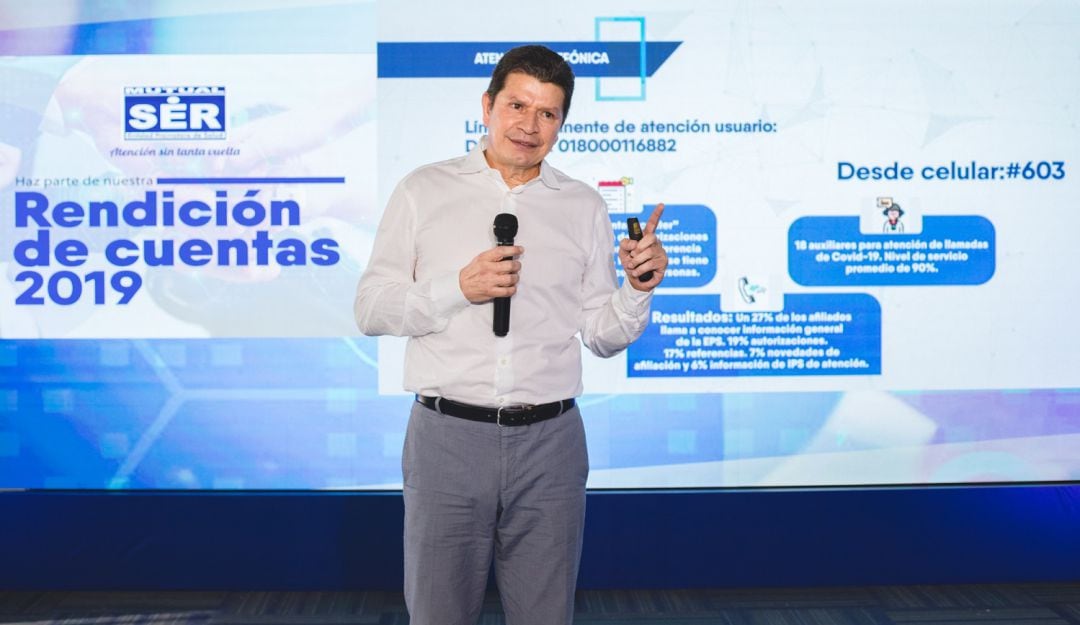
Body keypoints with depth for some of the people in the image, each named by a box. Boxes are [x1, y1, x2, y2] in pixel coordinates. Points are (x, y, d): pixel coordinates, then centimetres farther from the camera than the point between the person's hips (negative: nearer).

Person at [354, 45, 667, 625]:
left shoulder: (584, 207, 9)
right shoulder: (422, 191, 4)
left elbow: (604, 337, 9)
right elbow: (370, 308, -1)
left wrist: (638, 288, -10)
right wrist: (458, 288, -15)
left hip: (549, 442, 2)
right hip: (447, 438, -1)